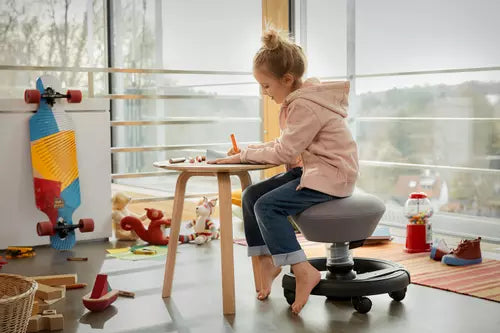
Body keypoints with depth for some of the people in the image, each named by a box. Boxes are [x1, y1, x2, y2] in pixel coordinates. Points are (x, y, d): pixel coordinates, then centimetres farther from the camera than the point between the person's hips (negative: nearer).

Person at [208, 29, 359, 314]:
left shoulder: (305, 106, -20)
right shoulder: (298, 99, 12)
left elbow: (283, 152, -21)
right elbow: (285, 145, 13)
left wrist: (244, 155, -11)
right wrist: (248, 150, 1)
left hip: (331, 174, -10)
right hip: (310, 170, 10)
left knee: (267, 206, -23)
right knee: (251, 196, 2)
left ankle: (304, 272, -18)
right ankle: (266, 260, 12)